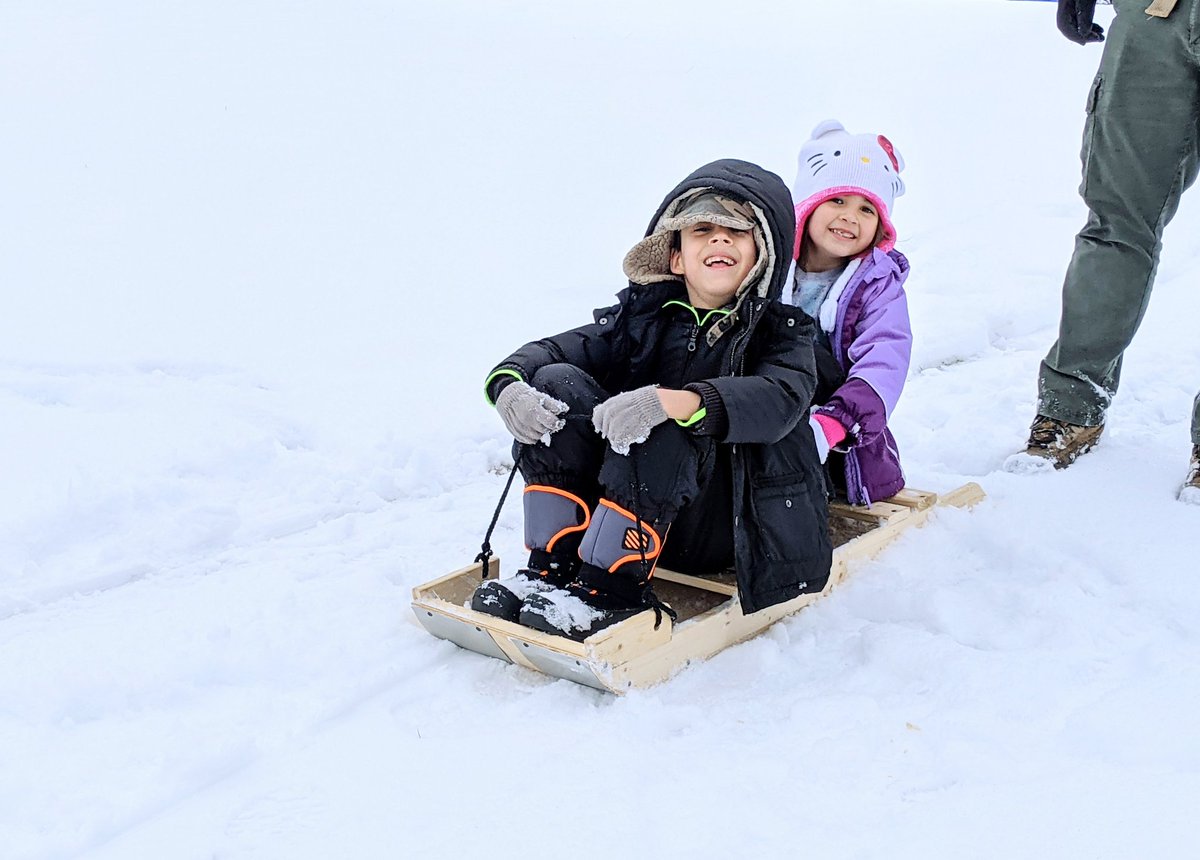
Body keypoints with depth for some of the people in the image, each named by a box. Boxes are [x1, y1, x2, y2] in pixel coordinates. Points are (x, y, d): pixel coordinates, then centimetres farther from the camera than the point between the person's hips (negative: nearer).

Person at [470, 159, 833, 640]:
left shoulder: (782, 333, 0)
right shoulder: (643, 315, 12)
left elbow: (779, 401, -23)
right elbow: (554, 349, 1)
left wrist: (677, 402, -41)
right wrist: (510, 381, -24)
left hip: (720, 533, -4)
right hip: (621, 505, 4)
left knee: (659, 428, -33)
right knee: (557, 383, -15)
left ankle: (613, 585, -25)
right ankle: (553, 564, -18)